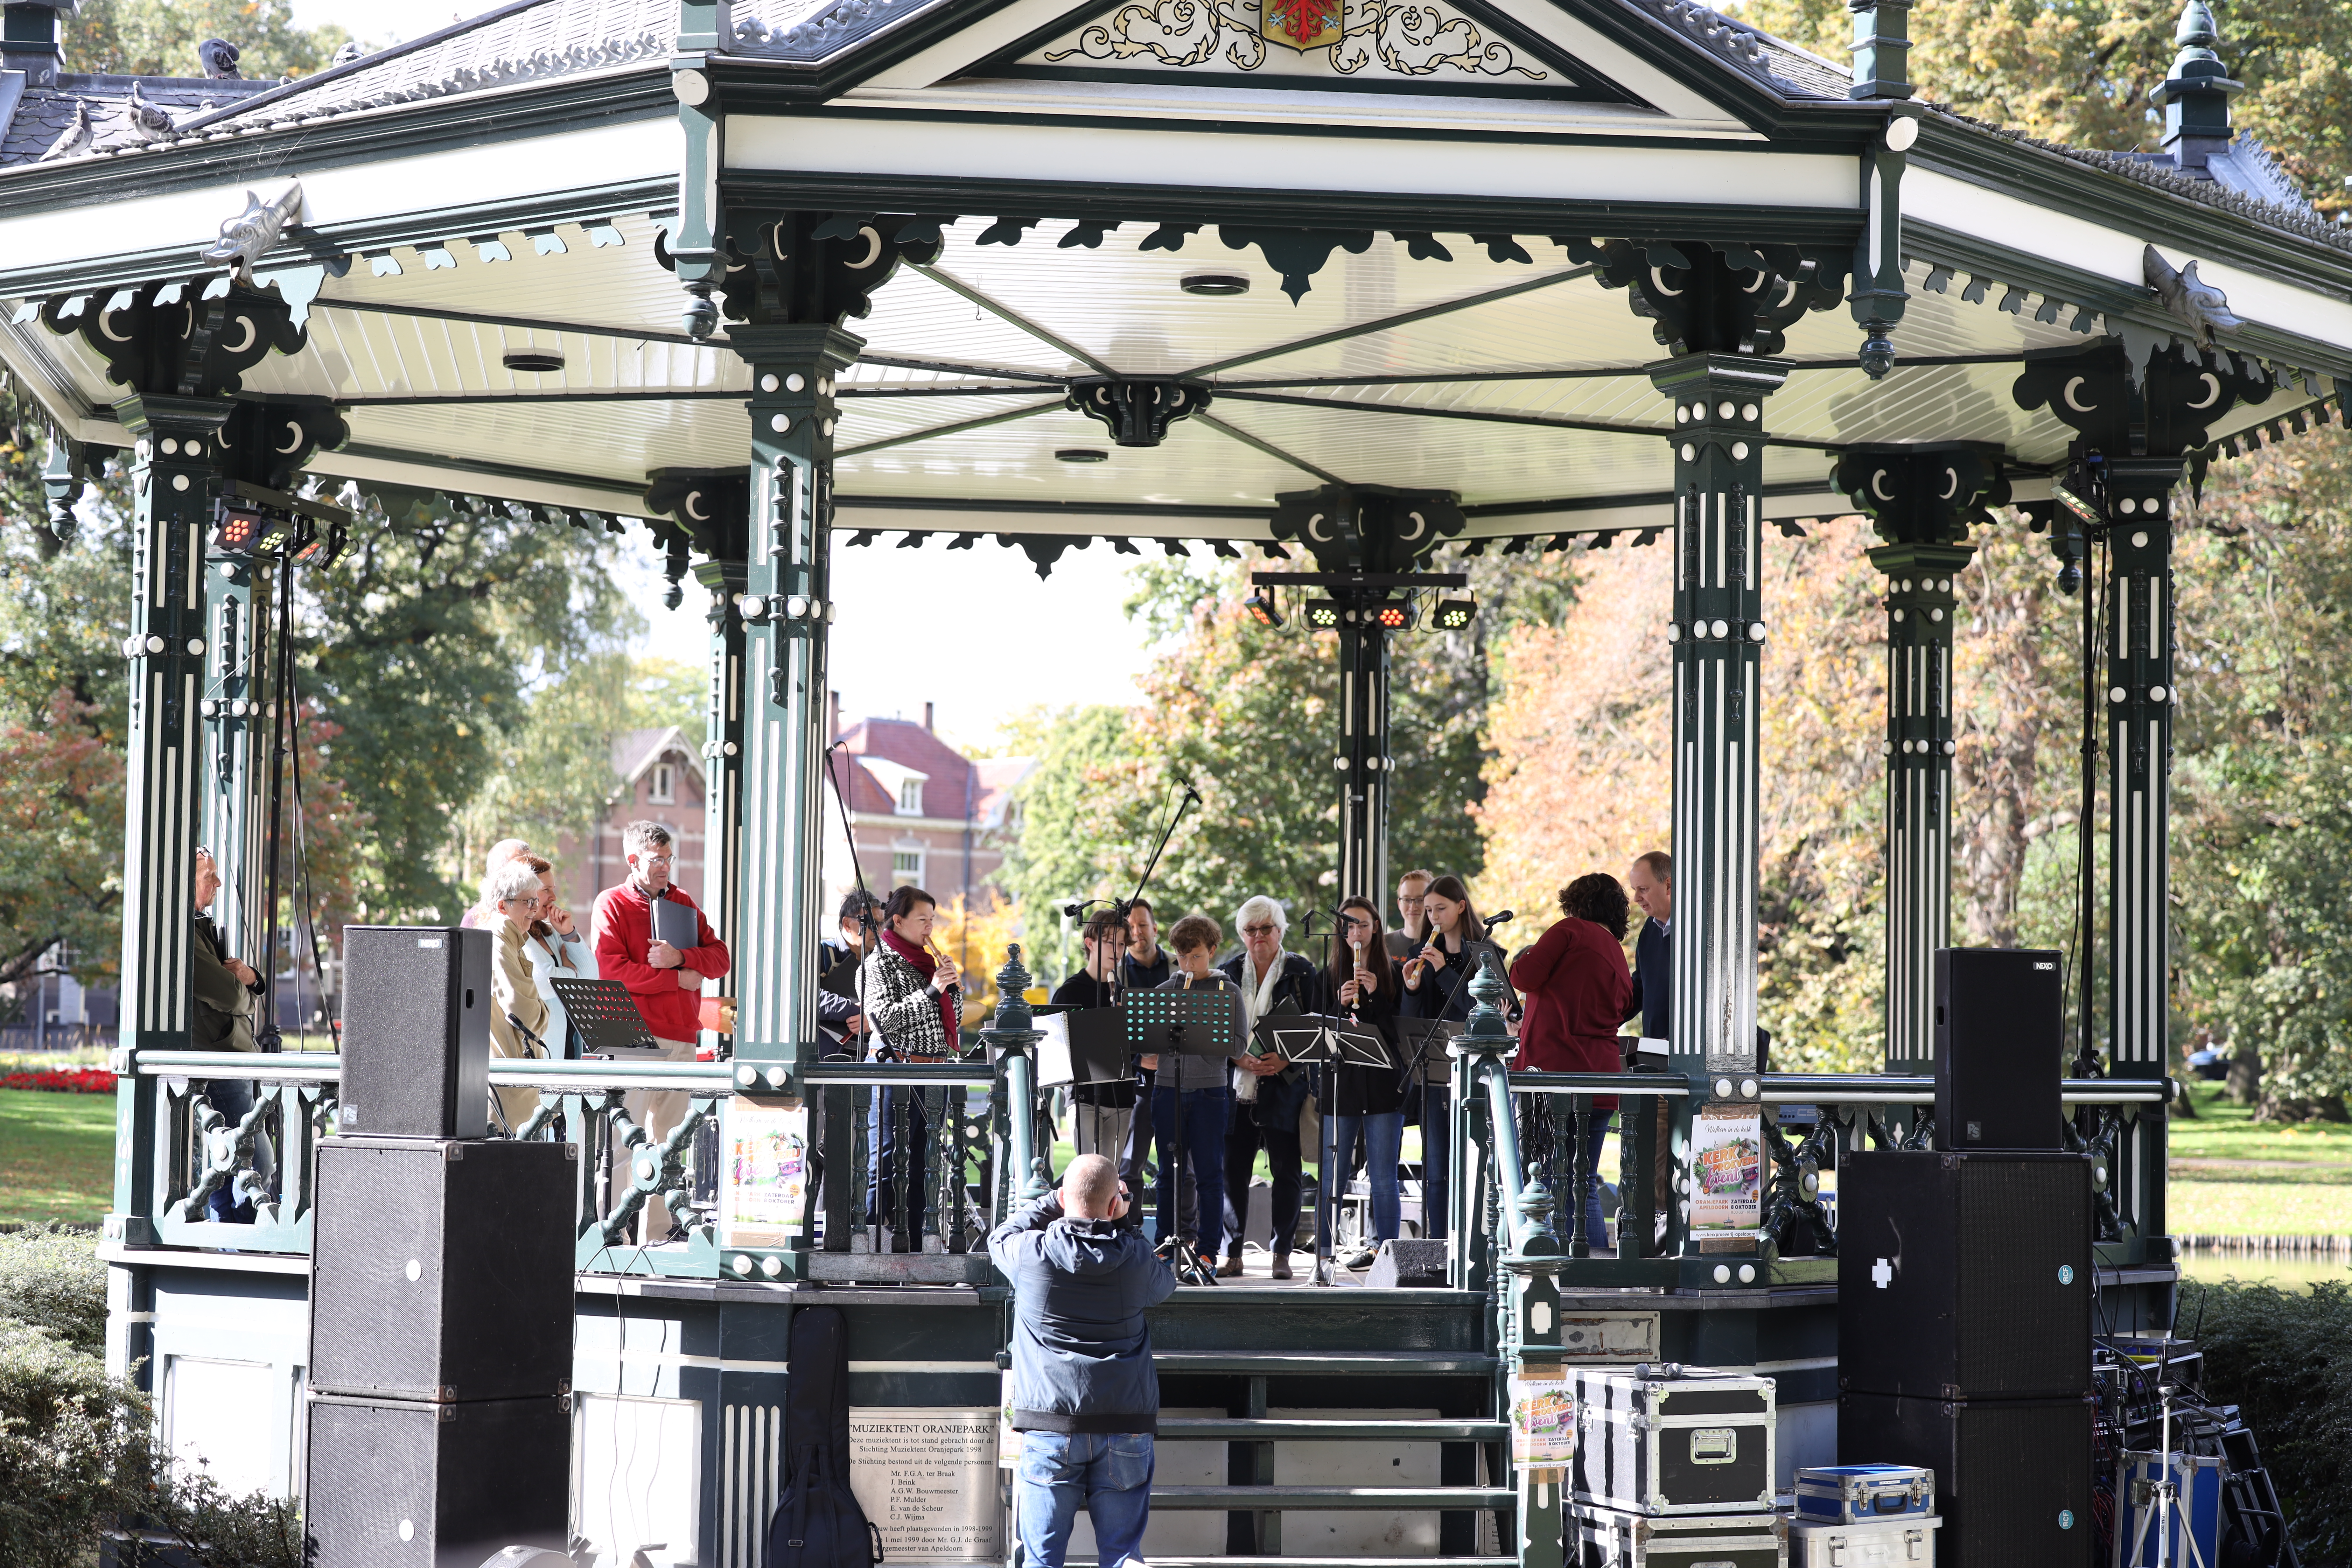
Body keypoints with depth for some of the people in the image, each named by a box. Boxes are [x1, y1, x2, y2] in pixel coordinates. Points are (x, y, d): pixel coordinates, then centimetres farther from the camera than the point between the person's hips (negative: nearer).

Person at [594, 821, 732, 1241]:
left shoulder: (683, 903, 18)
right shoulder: (613, 904, 1)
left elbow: (720, 958, 11)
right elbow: (613, 971, -11)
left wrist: (680, 957, -8)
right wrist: (678, 979, -8)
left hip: (680, 1039, 6)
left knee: (667, 1140, 5)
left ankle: (658, 1233, 8)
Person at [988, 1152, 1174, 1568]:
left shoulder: (1032, 1254, -4)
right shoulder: (1135, 1258, -1)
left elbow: (999, 1238, 20)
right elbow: (1165, 1285, 23)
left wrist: (1058, 1202, 22)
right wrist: (1119, 1221, 26)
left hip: (1050, 1428, -1)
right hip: (1126, 1428, 1)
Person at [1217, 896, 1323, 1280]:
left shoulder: (1303, 972, 3)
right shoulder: (1227, 972, 10)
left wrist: (1286, 1060, -14)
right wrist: (1240, 1059, -9)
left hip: (1284, 1086, -2)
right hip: (1236, 1088, 2)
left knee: (1286, 1172, -1)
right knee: (1232, 1171, 0)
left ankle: (1282, 1255, 7)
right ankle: (1233, 1255, 7)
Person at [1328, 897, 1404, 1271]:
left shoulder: (1394, 974, 5)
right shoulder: (1329, 976, 9)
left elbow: (1402, 1030, -1)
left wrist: (1376, 995, -13)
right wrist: (1340, 1005, -12)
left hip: (1383, 1085, -1)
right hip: (1340, 1082, 1)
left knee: (1384, 1179, -1)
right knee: (1332, 1176, 0)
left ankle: (1383, 1249, 5)